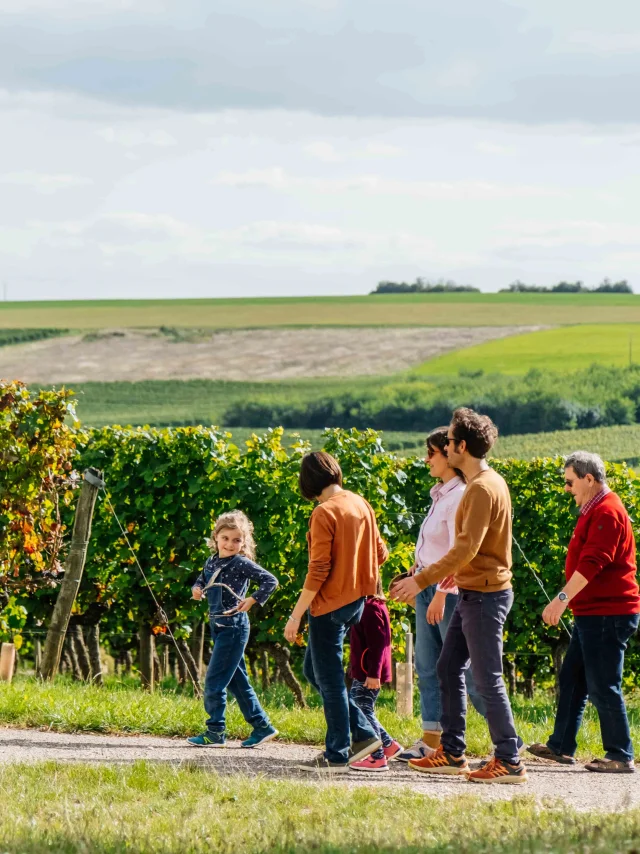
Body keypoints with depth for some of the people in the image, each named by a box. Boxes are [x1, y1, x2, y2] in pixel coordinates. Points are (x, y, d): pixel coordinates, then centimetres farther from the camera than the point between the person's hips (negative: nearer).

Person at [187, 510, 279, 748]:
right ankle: (262, 726, 19)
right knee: (237, 680, 12)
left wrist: (253, 600, -16)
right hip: (218, 626, 8)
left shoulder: (241, 563, -11)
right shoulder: (212, 562, 9)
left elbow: (270, 580, -13)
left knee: (214, 680, -7)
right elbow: (202, 580, 25)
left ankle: (215, 733, -1)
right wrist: (196, 589, 4)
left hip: (234, 626, -8)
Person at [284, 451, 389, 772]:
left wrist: (296, 615, -16)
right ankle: (363, 733, 15)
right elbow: (380, 552, 13)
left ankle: (337, 755, 7)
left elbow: (318, 570, -19)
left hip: (330, 604, -8)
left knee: (329, 679, 2)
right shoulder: (361, 504, 5)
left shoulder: (325, 513, -17)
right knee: (314, 669, 18)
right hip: (356, 600, 8)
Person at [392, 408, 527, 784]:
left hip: (485, 596, -10)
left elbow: (466, 548, -25)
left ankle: (510, 761, -1)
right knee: (449, 668, 13)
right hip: (474, 593, 10)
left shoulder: (483, 489, -19)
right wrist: (458, 574, 24)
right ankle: (452, 753, 18)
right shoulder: (490, 482, 12)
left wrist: (422, 580, -24)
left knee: (488, 679, -5)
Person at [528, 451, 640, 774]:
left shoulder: (607, 512, -17)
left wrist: (563, 598, -30)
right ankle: (561, 746, 19)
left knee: (602, 686, -7)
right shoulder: (595, 511, 17)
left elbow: (592, 563, -27)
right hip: (593, 613, 11)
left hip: (608, 614, -11)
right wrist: (567, 601, 22)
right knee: (572, 678, 13)